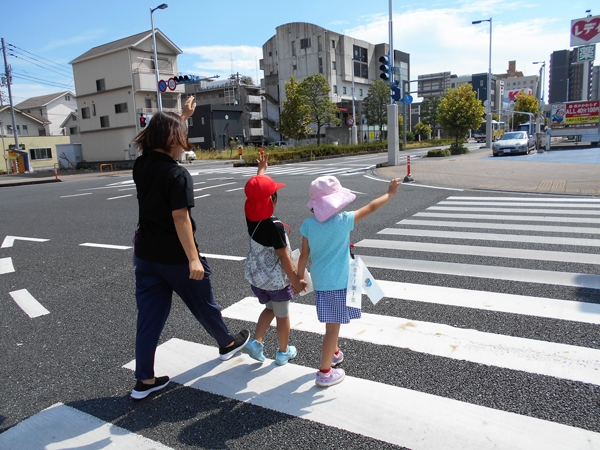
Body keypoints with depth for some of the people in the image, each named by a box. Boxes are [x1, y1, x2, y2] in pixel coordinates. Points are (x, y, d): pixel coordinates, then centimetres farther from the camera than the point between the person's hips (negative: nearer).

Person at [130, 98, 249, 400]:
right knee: (203, 306, 16)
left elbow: (163, 137, 22)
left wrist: (183, 116, 29)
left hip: (145, 256, 7)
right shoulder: (177, 175, -20)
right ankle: (227, 344, 40)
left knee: (149, 317, 11)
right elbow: (180, 219, -24)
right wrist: (194, 259, -22)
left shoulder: (141, 166, 2)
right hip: (176, 258, -6)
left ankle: (145, 380, 19)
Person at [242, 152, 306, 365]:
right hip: (276, 280, -6)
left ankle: (256, 342, 22)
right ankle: (283, 353, 31)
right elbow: (284, 258, -22)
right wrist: (295, 281, -11)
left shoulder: (250, 217, -9)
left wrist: (261, 169, 23)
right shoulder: (275, 227, -27)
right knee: (282, 316, 15)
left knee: (270, 309, 28)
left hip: (255, 277, 7)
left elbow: (256, 191, 8)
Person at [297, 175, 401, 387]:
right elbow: (371, 208, -5)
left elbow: (304, 255, -2)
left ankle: (334, 353, 47)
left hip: (320, 282, 5)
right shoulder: (343, 221, -18)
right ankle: (325, 372, 14)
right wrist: (390, 193, 9)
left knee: (332, 323, 26)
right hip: (338, 282, -5)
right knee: (333, 327, 5)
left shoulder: (308, 224, -8)